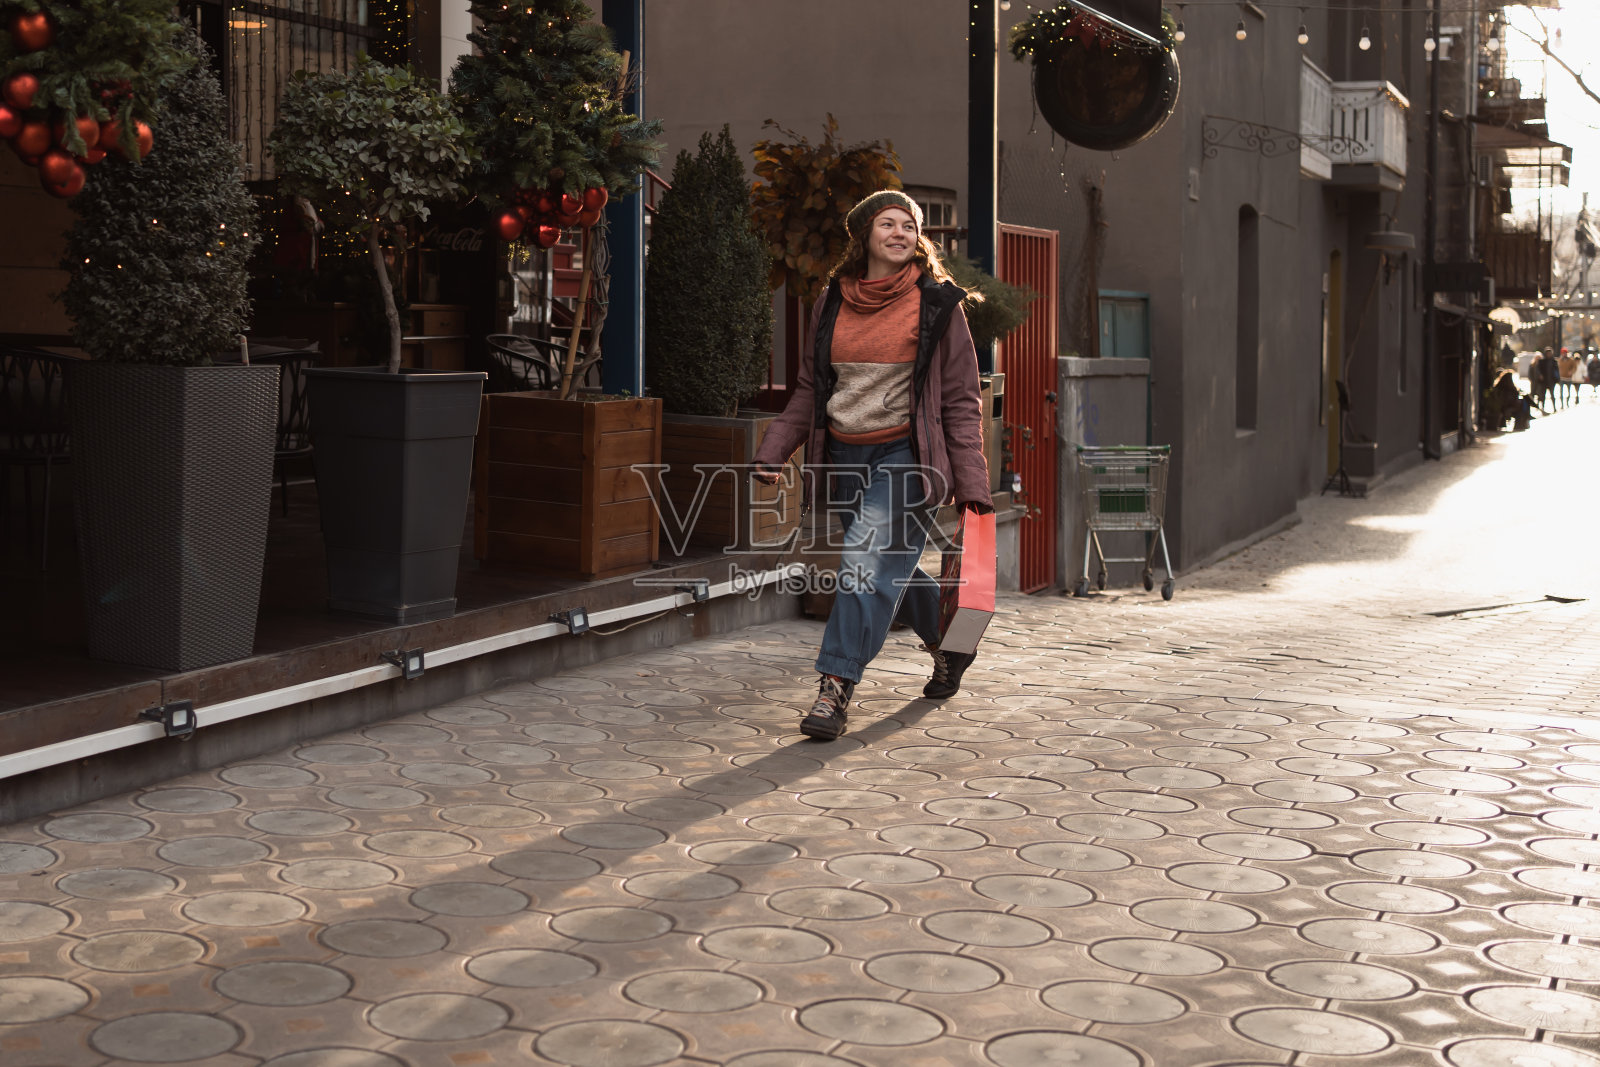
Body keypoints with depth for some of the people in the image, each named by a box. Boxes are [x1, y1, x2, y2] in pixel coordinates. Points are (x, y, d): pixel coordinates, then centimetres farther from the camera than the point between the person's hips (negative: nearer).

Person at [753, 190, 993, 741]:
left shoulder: (937, 303, -2)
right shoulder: (832, 303, 9)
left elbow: (962, 401, -2)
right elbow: (810, 387, 16)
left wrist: (972, 485, -8)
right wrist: (774, 450, 5)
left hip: (906, 455, -5)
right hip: (845, 456, 5)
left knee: (867, 561, -18)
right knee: (893, 566, 15)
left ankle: (835, 688, -16)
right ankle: (947, 645, 41)